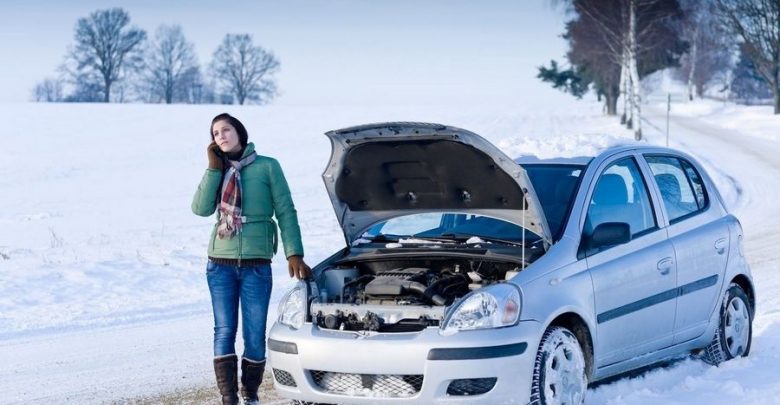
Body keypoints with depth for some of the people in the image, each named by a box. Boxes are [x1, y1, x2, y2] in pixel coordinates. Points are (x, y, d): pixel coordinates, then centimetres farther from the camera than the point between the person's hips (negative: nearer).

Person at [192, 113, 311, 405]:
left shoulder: (267, 167, 0)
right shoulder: (219, 171, 10)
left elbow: (286, 212, 0)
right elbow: (201, 208, -5)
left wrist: (294, 253, -8)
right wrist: (214, 168, -6)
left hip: (256, 265, -2)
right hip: (221, 263, 2)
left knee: (255, 335, 1)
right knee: (224, 331, 0)